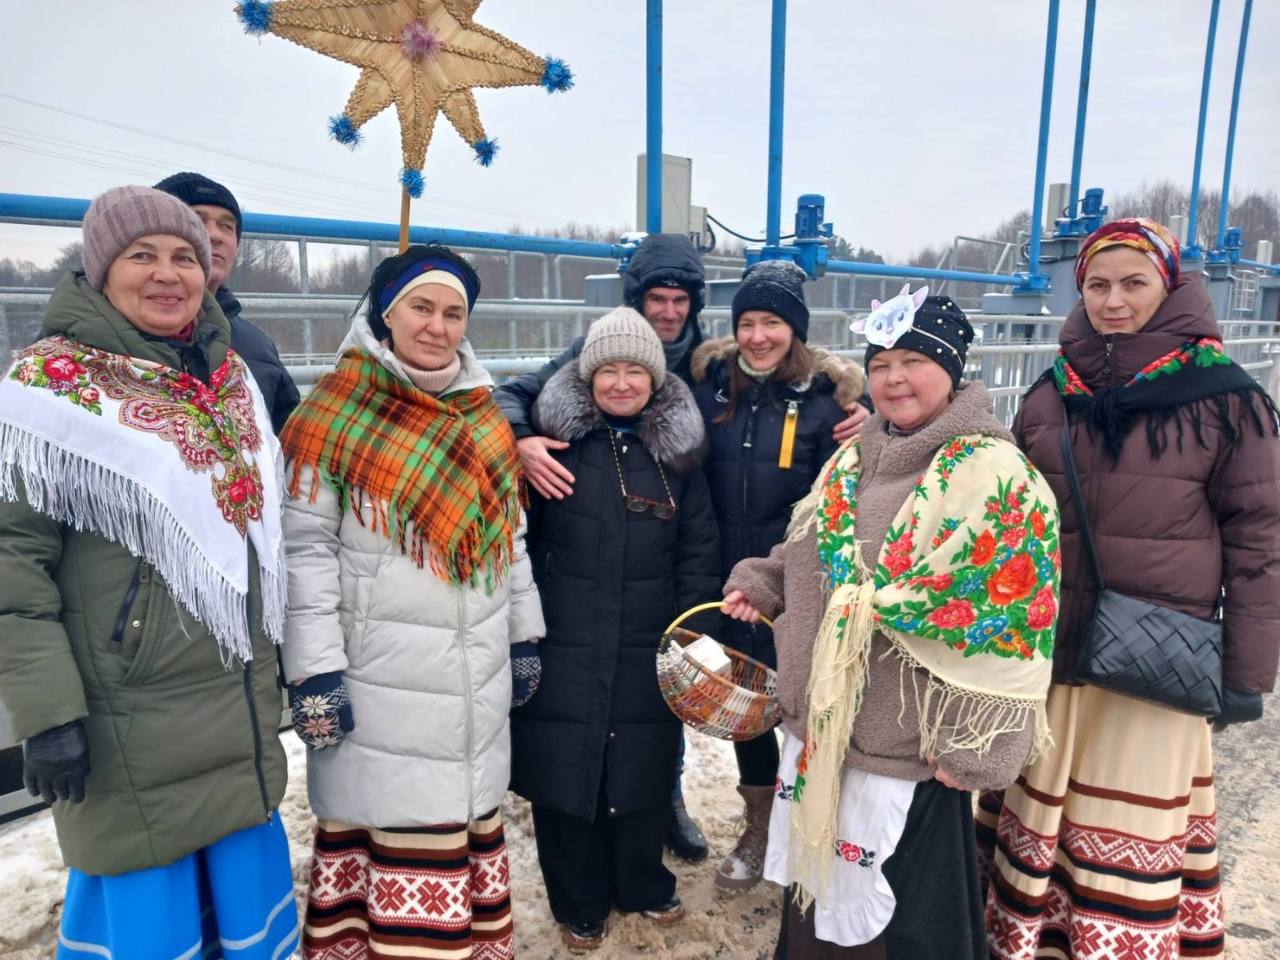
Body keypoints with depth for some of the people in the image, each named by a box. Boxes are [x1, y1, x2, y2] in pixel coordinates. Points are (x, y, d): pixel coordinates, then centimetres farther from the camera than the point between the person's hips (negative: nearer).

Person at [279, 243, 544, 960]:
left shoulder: (484, 416, 9)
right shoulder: (340, 413, -9)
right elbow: (306, 546, -10)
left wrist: (525, 634, 14)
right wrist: (315, 671, -13)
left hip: (477, 671, 6)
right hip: (381, 678, -5)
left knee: (468, 816, 17)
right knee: (395, 827, 3)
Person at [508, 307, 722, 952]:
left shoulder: (677, 449, 4)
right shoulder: (555, 438, -3)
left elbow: (698, 549, 6)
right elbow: (522, 538, 0)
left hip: (647, 649, 2)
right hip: (564, 646, -1)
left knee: (644, 768, 13)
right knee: (566, 771, 7)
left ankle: (643, 885, 38)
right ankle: (578, 904, 30)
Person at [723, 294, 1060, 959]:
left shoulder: (992, 474, -16)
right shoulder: (853, 459, 7)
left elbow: (1007, 620, -18)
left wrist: (973, 744, -17)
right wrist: (762, 584, 4)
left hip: (906, 743, -7)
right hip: (820, 723, 7)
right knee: (820, 884, 24)